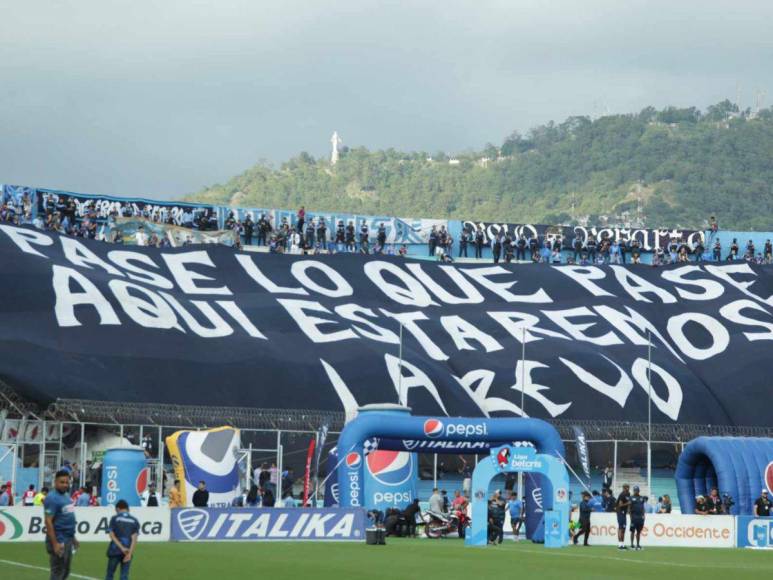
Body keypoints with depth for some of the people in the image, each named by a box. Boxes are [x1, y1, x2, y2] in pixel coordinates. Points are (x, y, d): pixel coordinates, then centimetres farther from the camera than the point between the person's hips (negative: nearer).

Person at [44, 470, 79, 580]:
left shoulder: (66, 496, 11)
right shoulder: (52, 498, -16)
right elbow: (48, 522, -21)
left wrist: (73, 537, 21)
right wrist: (55, 544, -25)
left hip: (68, 540, 9)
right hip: (59, 541, -9)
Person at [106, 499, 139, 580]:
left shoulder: (115, 518, 1)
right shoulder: (134, 521, 6)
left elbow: (112, 536, -7)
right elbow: (134, 538, -4)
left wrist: (122, 548, -12)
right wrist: (130, 553, -11)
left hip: (115, 551, -2)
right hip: (128, 552, 2)